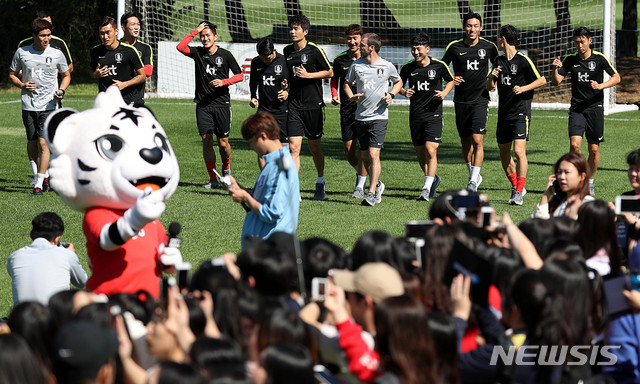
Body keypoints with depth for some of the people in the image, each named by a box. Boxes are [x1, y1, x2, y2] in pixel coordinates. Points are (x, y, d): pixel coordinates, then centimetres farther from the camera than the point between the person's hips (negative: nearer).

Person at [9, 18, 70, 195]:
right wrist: (22, 84, -7)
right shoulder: (22, 53, 0)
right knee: (32, 143, 8)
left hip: (49, 105, -2)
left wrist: (61, 91, -5)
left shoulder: (57, 54, -1)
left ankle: (39, 183, -9)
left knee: (43, 143, -12)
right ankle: (43, 174, 32)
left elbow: (66, 75, 13)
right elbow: (12, 74, 13)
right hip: (29, 105, 2)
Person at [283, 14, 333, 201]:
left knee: (314, 146, 9)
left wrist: (308, 75, -13)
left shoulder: (314, 50, -6)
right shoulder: (287, 51, 8)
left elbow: (330, 72, -2)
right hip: (294, 106, 3)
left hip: (313, 105, -3)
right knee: (293, 146, -8)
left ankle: (321, 181, 32)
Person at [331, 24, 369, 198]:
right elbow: (334, 78, 20)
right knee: (348, 149, 2)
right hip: (346, 109, 3)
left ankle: (360, 186, 0)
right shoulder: (339, 59, 4)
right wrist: (334, 95, 4)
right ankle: (360, 173, 30)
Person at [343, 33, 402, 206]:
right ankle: (377, 184, 32)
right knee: (365, 156, 8)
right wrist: (351, 97, -2)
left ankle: (371, 193, -12)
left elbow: (398, 82, 15)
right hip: (361, 116, 4)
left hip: (379, 116, -4)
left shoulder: (387, 67, -3)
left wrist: (391, 95, -3)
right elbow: (346, 83, 18)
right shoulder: (356, 65, 3)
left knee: (373, 154, -14)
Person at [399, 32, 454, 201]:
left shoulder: (439, 66, -4)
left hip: (433, 113, -3)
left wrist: (444, 93, -6)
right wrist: (404, 92, -8)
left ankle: (427, 188, -14)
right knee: (420, 153, 10)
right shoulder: (407, 68, 1)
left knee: (431, 151, -15)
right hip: (415, 115, 3)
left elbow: (451, 80, 13)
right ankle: (433, 178, 35)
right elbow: (399, 85, 15)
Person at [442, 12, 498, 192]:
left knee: (477, 139, -14)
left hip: (480, 98, -2)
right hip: (461, 100, 2)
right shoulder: (454, 47, 0)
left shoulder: (489, 47, -1)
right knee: (465, 141, 10)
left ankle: (473, 181, -15)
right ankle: (474, 175, 29)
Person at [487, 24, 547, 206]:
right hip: (504, 114, 7)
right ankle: (516, 187, 26)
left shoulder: (523, 60, -8)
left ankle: (519, 193, -13)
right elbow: (489, 87, 17)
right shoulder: (499, 61, 11)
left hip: (520, 113, -7)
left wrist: (524, 88, -16)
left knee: (519, 151, -16)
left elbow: (542, 80, -5)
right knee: (504, 153, 10)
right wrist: (491, 77, -4)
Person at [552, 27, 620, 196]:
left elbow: (616, 77, 1)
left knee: (594, 149, 3)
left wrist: (600, 86, -16)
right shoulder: (570, 60, 2)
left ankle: (590, 182, 21)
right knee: (574, 144, -17)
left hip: (595, 108, -1)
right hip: (576, 109, 1)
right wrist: (555, 69, -18)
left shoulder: (599, 58, -3)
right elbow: (556, 81, 2)